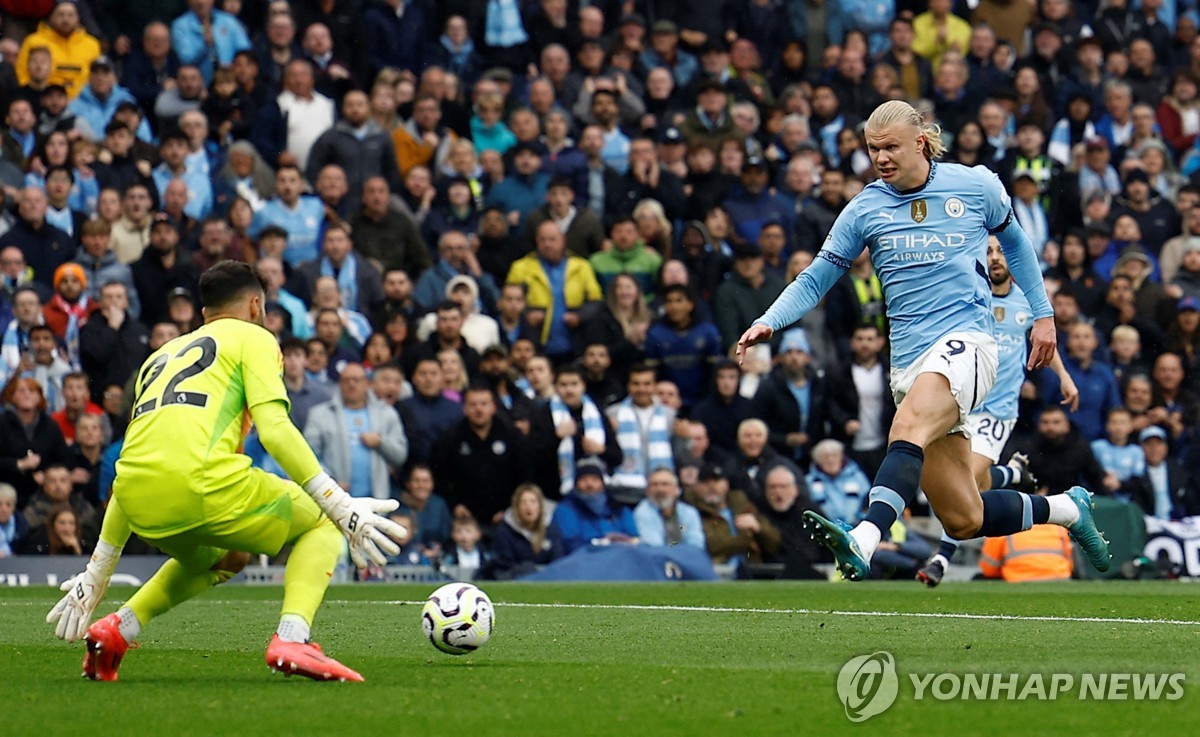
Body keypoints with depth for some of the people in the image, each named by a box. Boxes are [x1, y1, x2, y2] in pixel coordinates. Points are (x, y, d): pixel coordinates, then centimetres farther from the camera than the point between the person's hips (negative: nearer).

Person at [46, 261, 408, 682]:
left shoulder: (159, 359, 35)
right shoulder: (252, 337, 17)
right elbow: (275, 429, -1)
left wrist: (97, 574, 34)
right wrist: (342, 508, -2)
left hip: (142, 505, 6)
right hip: (204, 481, -6)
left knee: (223, 558, 36)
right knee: (320, 526, 18)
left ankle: (118, 629, 17)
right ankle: (291, 639, -7)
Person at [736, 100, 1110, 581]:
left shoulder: (976, 186, 4)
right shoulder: (865, 209, 6)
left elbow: (1014, 241, 22)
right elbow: (814, 280, 8)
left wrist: (1043, 313, 21)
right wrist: (769, 323, -8)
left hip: (966, 340, -4)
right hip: (909, 359, 4)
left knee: (908, 427, -35)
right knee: (964, 520, 1)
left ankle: (863, 542, -53)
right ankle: (1067, 509, 27)